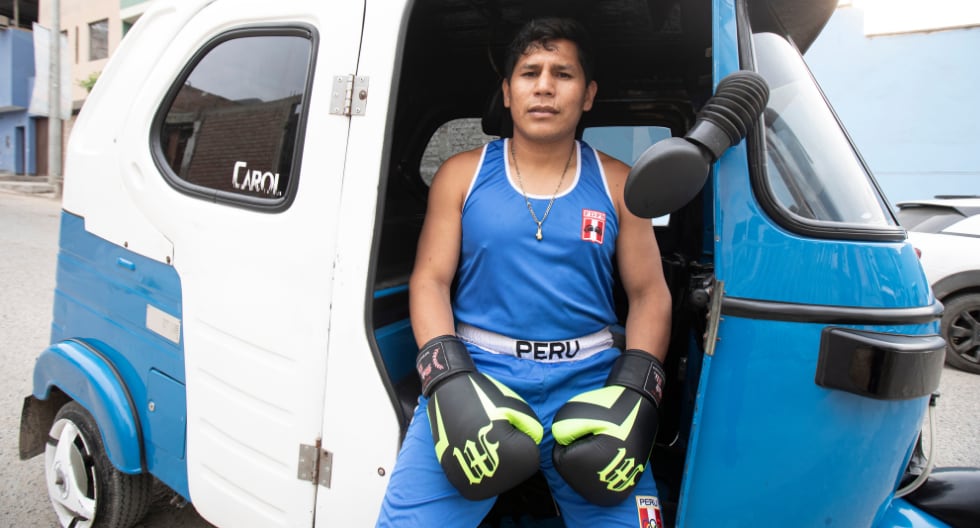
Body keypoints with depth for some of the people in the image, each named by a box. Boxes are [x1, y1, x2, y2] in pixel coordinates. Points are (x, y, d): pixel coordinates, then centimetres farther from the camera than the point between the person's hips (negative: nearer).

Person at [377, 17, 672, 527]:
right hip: (475, 371, -1)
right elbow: (430, 279, 3)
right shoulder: (461, 174, 6)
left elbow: (650, 294, 7)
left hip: (588, 378, 1)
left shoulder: (616, 183, 8)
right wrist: (449, 380, -11)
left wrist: (633, 394, -6)